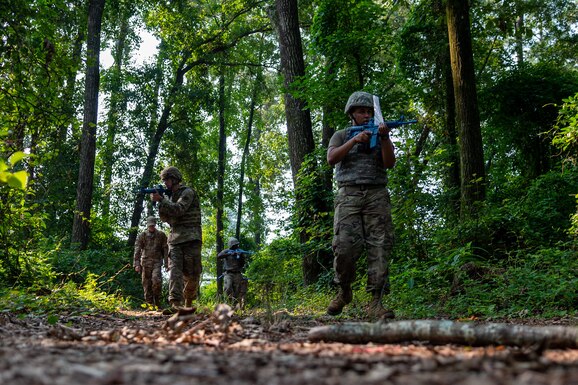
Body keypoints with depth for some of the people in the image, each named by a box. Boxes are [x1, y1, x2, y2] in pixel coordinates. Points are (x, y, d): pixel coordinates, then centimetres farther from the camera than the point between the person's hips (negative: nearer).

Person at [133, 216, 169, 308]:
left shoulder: (161, 235, 9)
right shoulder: (142, 235, 8)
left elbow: (165, 250, 9)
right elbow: (137, 250, 1)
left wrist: (166, 264, 2)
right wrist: (137, 264, -10)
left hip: (157, 262, -1)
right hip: (145, 261, 1)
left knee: (156, 280, -19)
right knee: (147, 284, -1)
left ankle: (157, 302, -3)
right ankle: (149, 304, 5)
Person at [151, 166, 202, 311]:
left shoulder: (188, 192, -3)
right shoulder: (170, 196, 19)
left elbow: (178, 210, -17)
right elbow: (165, 218, 15)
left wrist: (161, 200, -14)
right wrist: (159, 202, 0)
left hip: (191, 238, -5)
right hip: (174, 238, 5)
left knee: (192, 274, -1)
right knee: (174, 269, -13)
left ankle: (188, 300, 21)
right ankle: (175, 303, -24)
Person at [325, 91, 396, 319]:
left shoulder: (379, 136, 20)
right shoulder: (341, 136, 18)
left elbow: (390, 163, 5)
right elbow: (331, 159, -1)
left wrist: (384, 138, -10)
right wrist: (354, 140, -10)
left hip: (377, 195, 2)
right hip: (349, 195, -1)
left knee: (379, 247, -9)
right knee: (345, 246, -16)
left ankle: (375, 302, -9)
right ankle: (344, 291, 8)